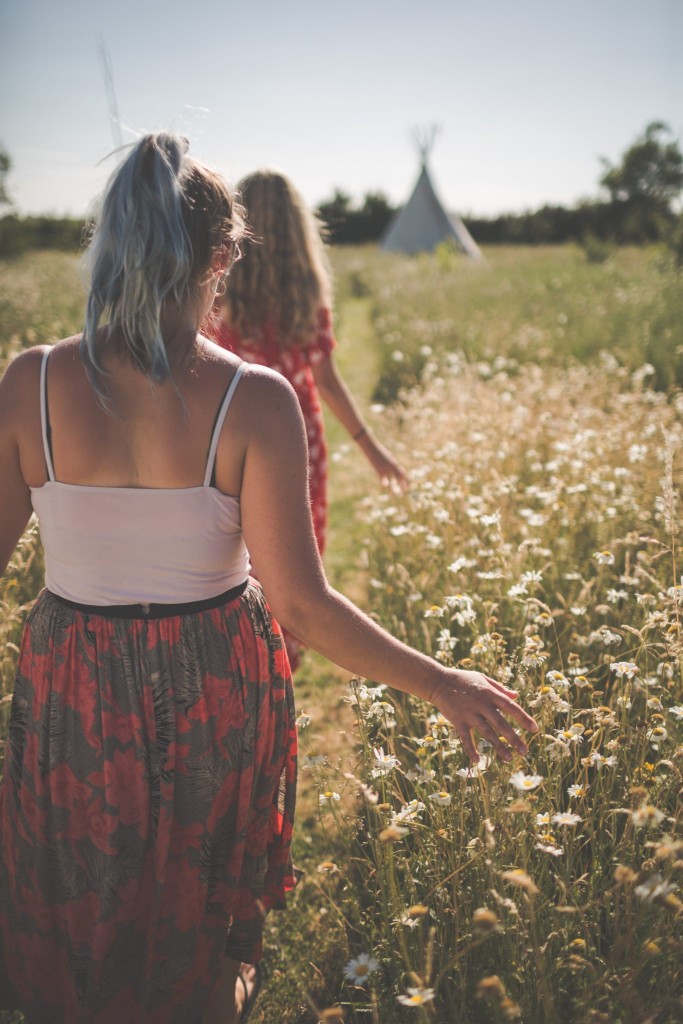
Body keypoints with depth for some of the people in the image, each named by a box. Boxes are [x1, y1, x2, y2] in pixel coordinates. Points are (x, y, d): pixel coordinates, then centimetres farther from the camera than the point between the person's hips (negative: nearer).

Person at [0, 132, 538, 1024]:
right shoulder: (254, 400, -21)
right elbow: (299, 604, -21)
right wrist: (443, 685, -10)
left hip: (75, 695, 1)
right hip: (215, 693, 0)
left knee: (75, 914, 28)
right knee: (200, 911, 30)